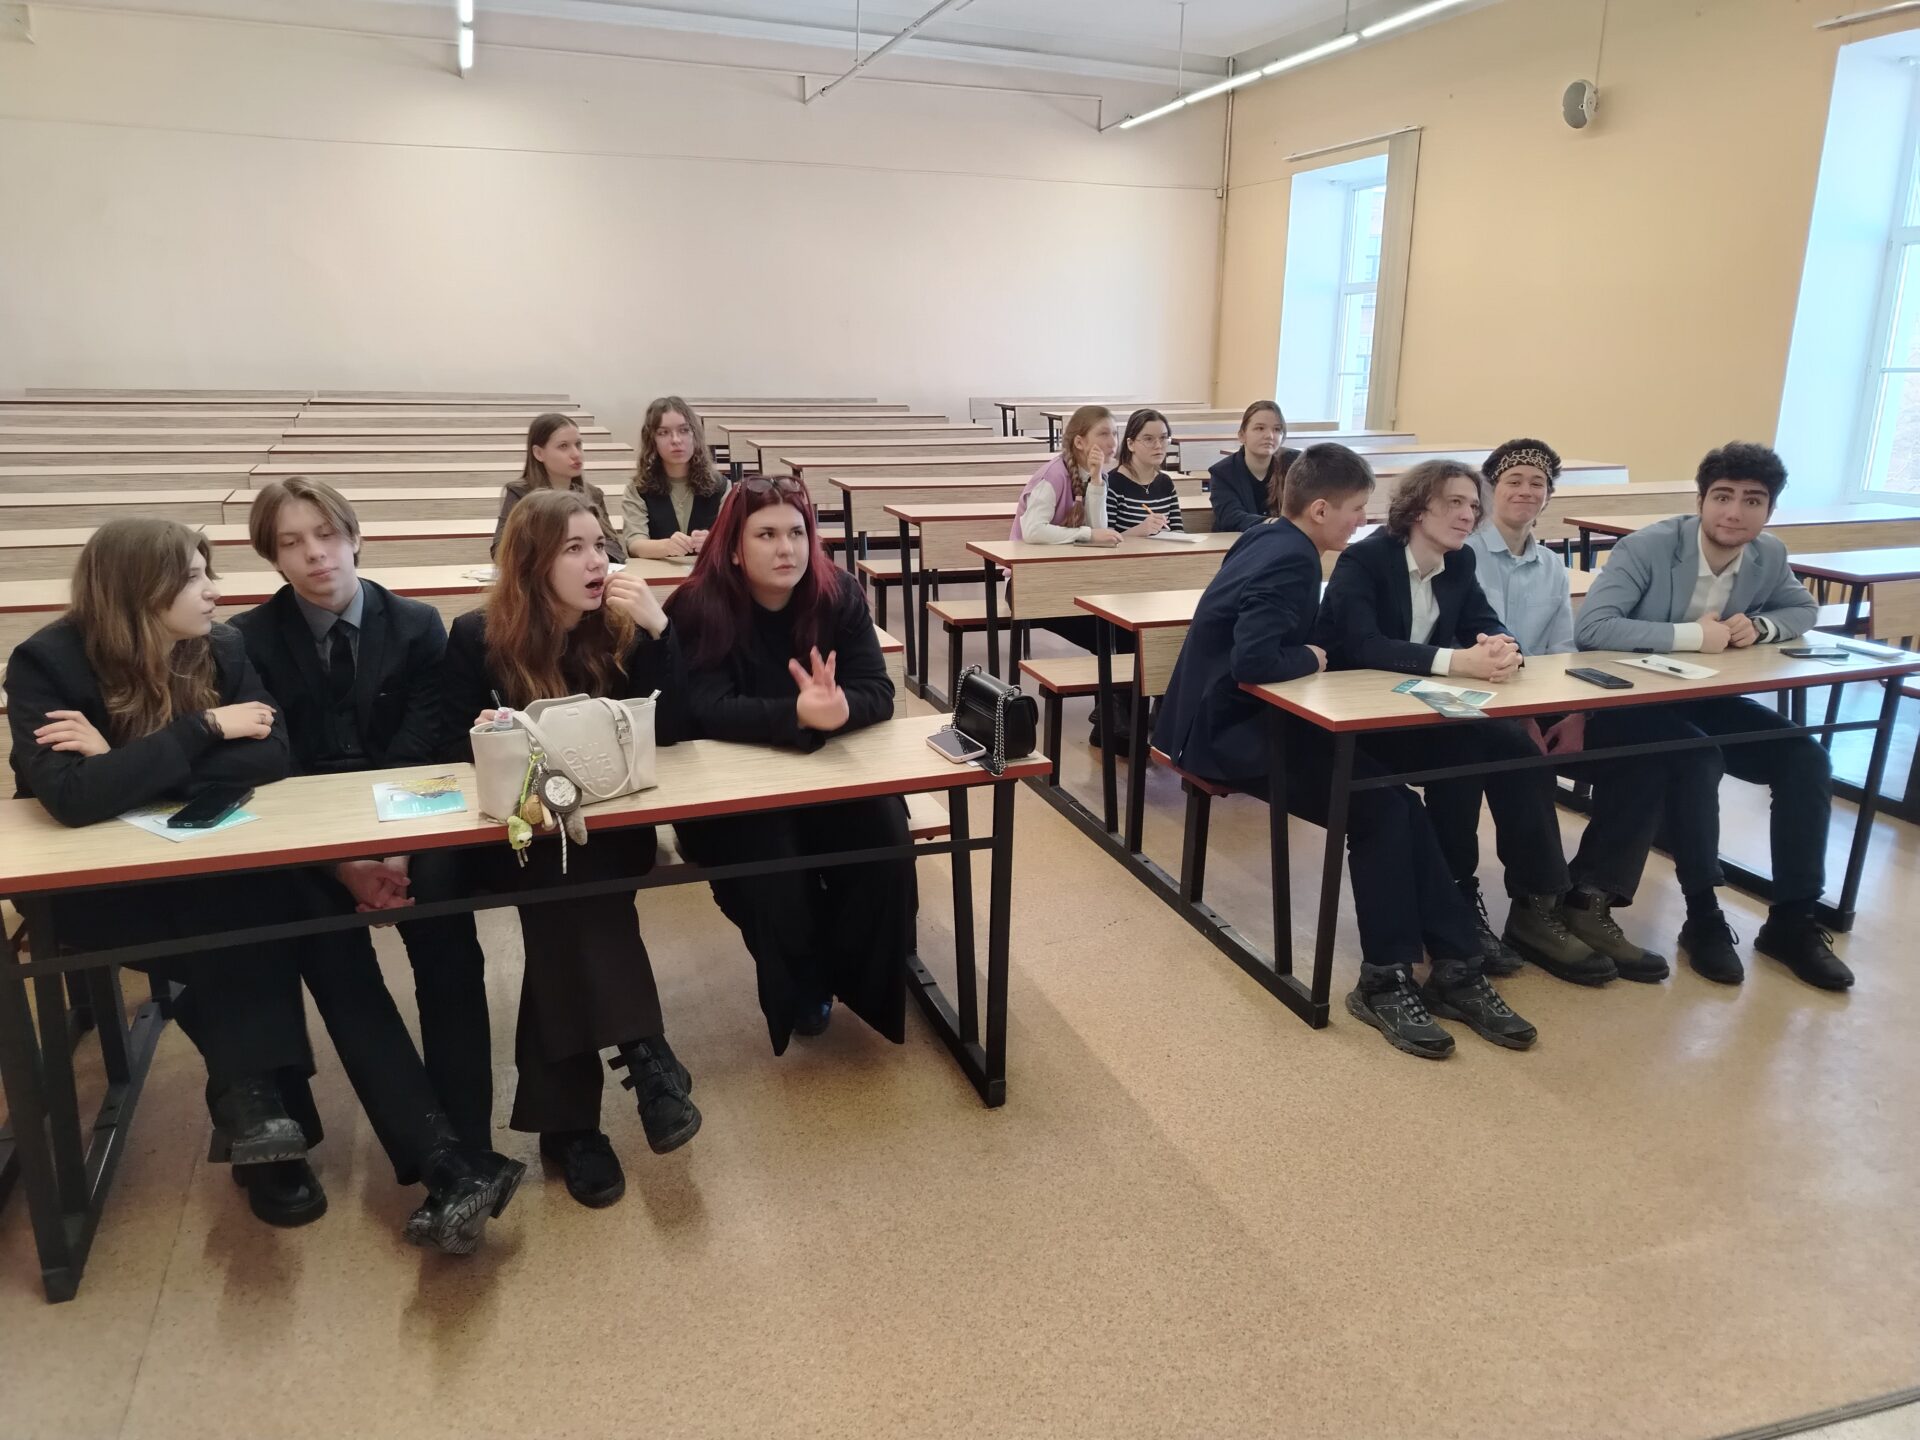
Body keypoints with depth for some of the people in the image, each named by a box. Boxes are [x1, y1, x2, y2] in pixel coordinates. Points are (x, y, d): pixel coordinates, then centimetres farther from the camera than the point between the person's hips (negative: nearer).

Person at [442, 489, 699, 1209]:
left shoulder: (623, 628, -1)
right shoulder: (478, 637, -4)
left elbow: (667, 731, -10)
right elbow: (452, 748, 0)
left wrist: (659, 629, -21)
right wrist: (484, 735, -25)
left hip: (611, 830, 1)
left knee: (570, 886, -30)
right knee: (565, 878, -34)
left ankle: (566, 1116, -25)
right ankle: (645, 1055, -32)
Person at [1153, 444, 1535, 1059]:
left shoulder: (1270, 539, 10)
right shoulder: (1290, 562, -20)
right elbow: (1253, 663, -33)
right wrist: (1311, 658, -14)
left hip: (1233, 715, 10)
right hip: (1227, 730, -10)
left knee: (1390, 789, -3)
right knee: (1379, 807, -17)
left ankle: (1454, 967, -3)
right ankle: (1386, 980, -5)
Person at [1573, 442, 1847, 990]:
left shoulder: (1769, 555, -2)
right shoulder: (1647, 548, -21)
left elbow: (1804, 609, 17)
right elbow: (1590, 628, -32)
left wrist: (1760, 626, -7)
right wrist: (1690, 634, -32)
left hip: (1706, 698, 7)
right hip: (1629, 702, -6)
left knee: (1805, 757, -9)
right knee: (1697, 759, -32)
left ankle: (1792, 920, 2)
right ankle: (1703, 916, -14)